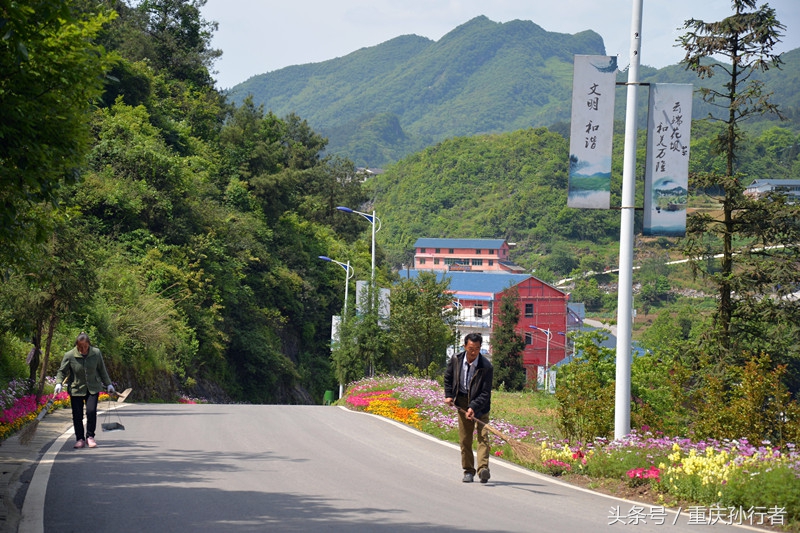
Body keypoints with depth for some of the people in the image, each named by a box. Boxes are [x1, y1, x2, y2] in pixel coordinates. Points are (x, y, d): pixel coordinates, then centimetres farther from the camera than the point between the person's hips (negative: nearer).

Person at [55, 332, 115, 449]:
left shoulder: (96, 353, -4)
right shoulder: (69, 356, -10)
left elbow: (102, 370, 9)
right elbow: (62, 371, 0)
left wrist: (109, 384, 12)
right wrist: (59, 383, -16)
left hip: (93, 388, 0)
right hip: (76, 389, 0)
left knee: (91, 411, -13)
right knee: (77, 415, 0)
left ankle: (90, 437, 3)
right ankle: (80, 439, 14)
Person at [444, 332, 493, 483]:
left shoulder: (486, 367, -20)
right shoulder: (455, 360, -8)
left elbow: (485, 393, -20)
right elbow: (448, 378, 12)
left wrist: (473, 407, -30)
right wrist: (449, 395, 2)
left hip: (480, 403, -3)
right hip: (462, 402, 3)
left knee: (483, 435, -14)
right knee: (464, 438, 5)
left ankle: (483, 469, -24)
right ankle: (468, 471, 13)